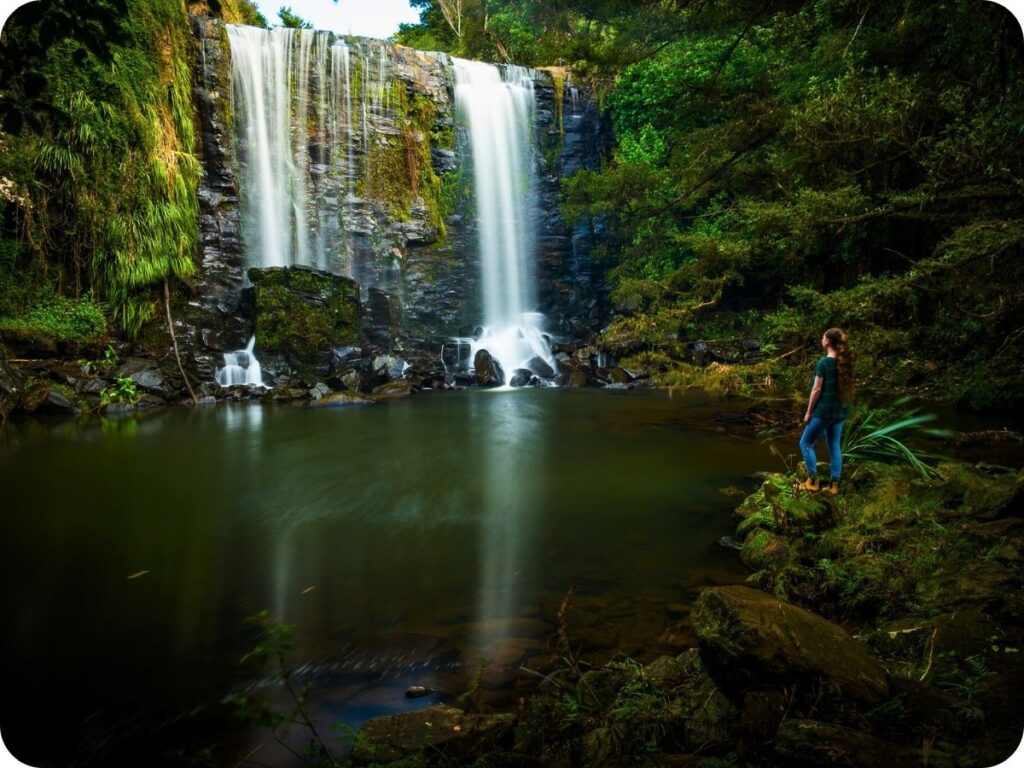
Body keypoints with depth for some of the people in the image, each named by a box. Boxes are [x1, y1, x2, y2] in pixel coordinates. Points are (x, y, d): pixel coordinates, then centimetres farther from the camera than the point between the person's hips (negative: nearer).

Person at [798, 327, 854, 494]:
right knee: (834, 447, 12)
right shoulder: (845, 362, 6)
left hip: (824, 410, -7)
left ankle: (813, 481, 5)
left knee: (806, 443, 6)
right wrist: (842, 405, 19)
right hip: (840, 411, 7)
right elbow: (847, 388, 11)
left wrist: (809, 412, -6)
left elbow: (817, 390, -14)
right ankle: (834, 484, 13)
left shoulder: (823, 363, -15)